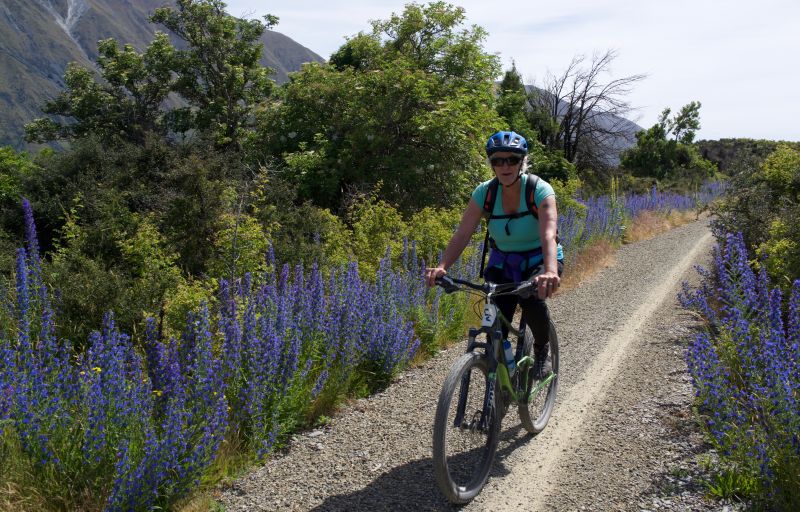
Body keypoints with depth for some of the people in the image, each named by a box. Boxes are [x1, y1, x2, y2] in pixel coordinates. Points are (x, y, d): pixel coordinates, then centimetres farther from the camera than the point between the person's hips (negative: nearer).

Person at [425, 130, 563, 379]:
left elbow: (548, 234, -37)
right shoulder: (484, 192, -12)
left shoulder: (540, 190, -21)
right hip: (502, 263, 3)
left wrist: (551, 272, -56)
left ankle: (542, 351, -2)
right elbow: (462, 233, -21)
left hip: (539, 261, -2)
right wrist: (442, 267, -39)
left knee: (532, 299, -33)